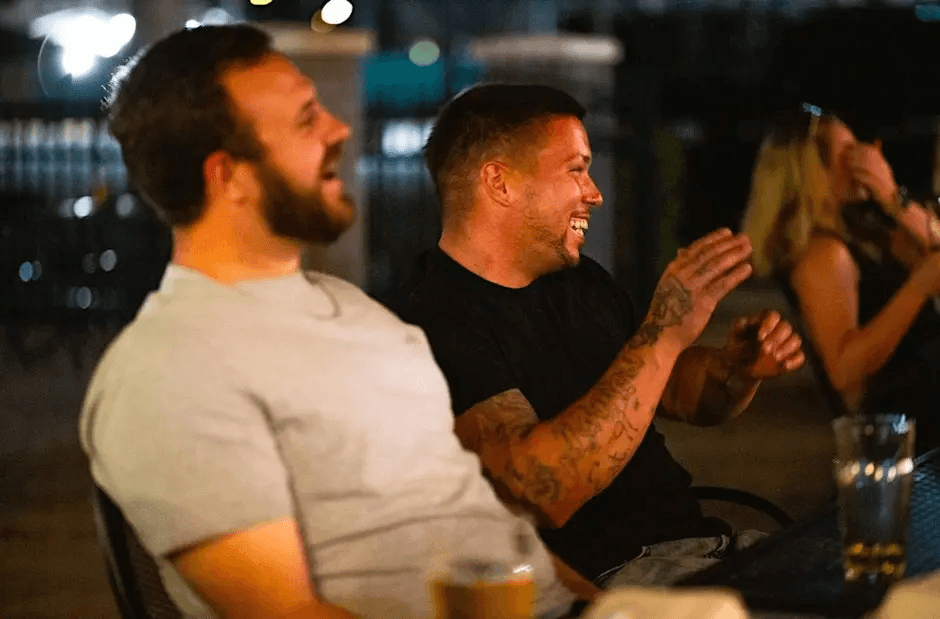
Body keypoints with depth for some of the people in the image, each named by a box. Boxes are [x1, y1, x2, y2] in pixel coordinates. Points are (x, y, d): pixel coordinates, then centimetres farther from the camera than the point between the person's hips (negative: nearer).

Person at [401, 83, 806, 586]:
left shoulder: (580, 282, 16)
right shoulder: (440, 323, -14)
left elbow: (679, 391, 27)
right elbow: (539, 493, -27)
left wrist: (738, 367, 2)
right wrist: (662, 334, -27)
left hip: (697, 538, 9)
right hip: (604, 576, -9)